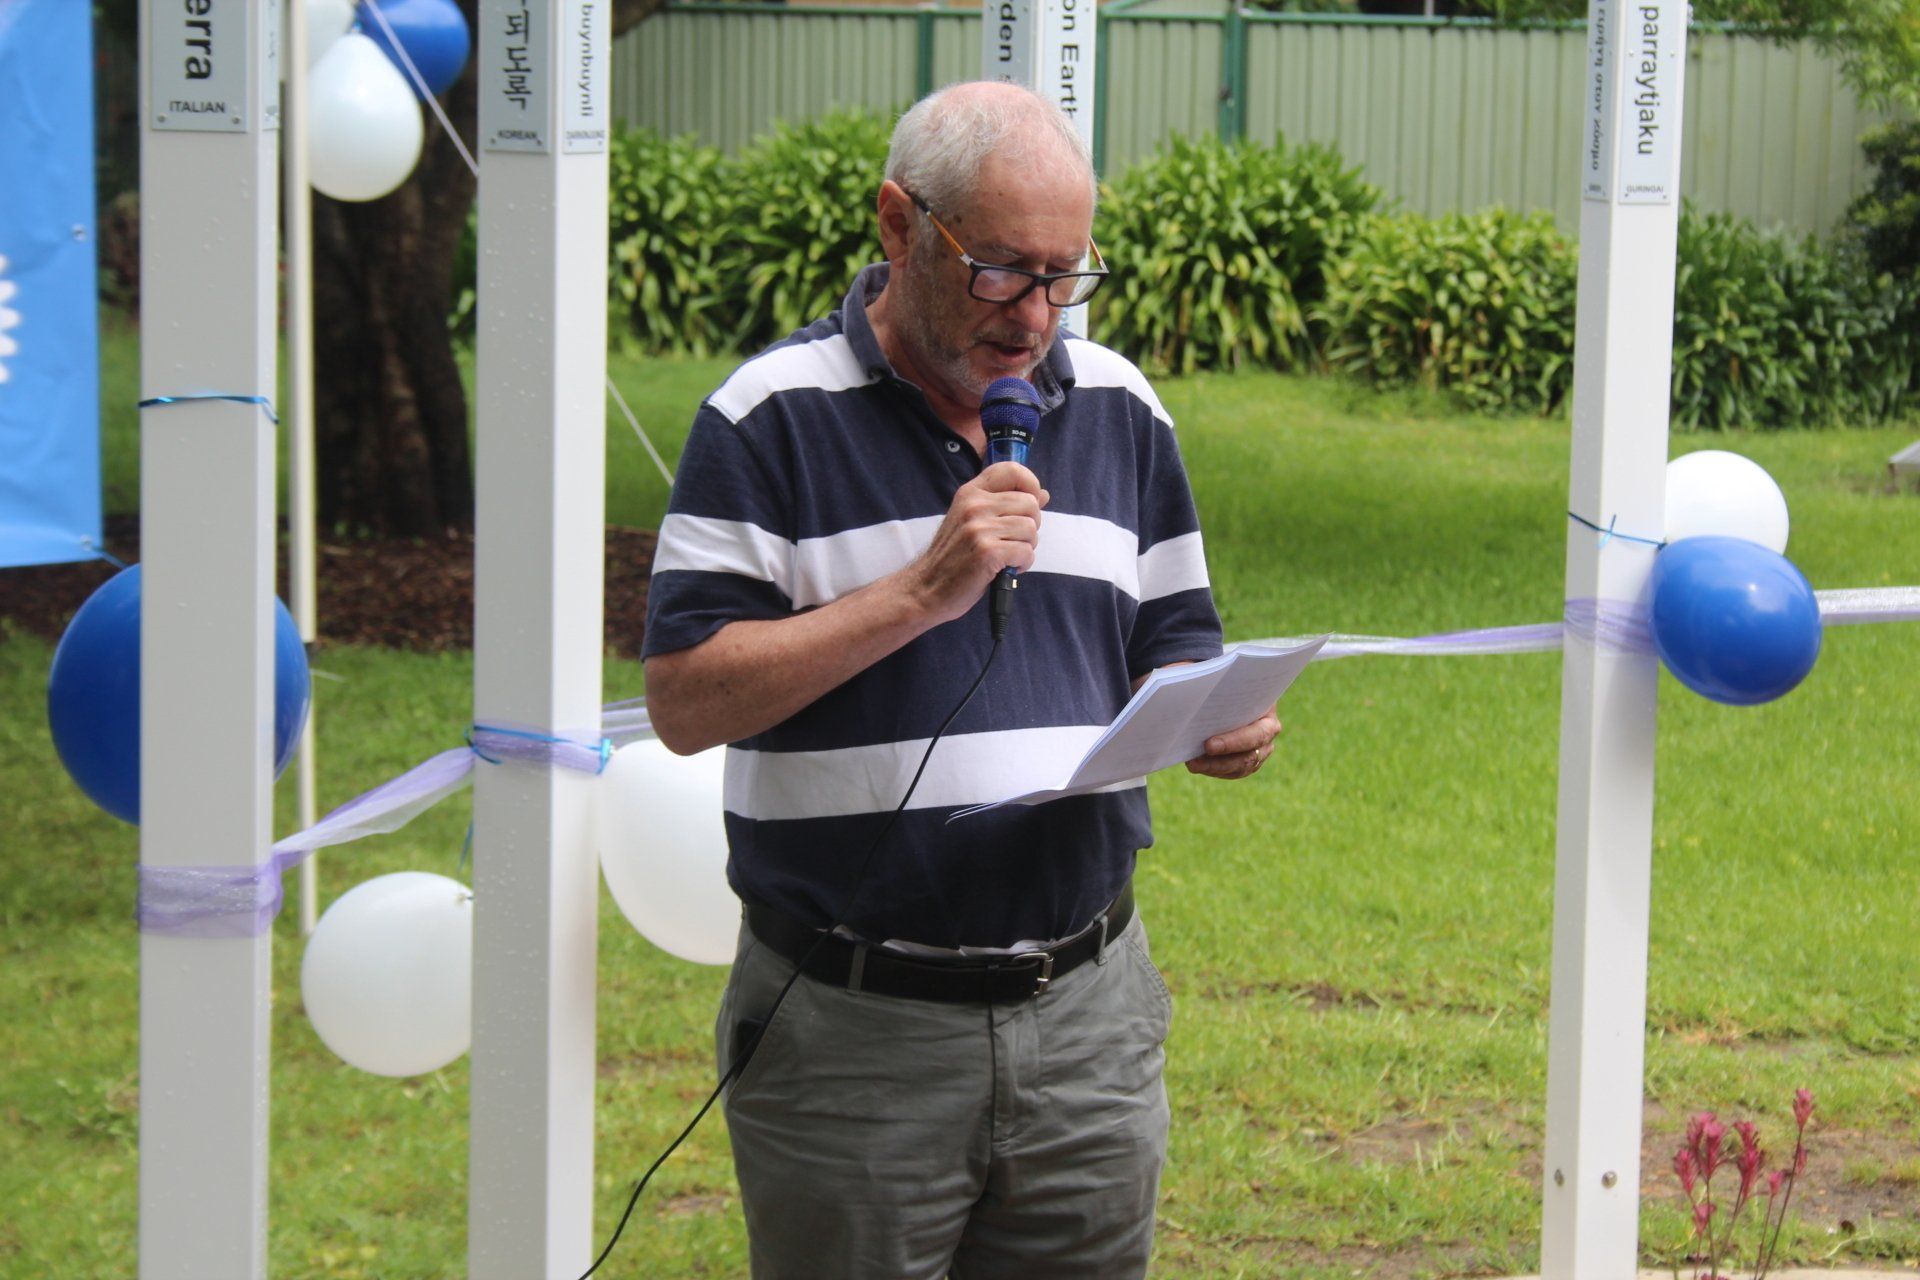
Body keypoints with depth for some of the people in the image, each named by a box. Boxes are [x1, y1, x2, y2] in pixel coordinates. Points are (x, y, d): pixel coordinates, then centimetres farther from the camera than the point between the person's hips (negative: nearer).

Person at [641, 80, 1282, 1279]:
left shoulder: (1120, 408, 9)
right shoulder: (773, 418, -6)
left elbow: (1171, 649, 16)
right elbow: (686, 699, -12)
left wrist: (1215, 718, -7)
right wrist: (922, 591, -18)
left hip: (1089, 1018, 4)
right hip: (853, 1034, -4)